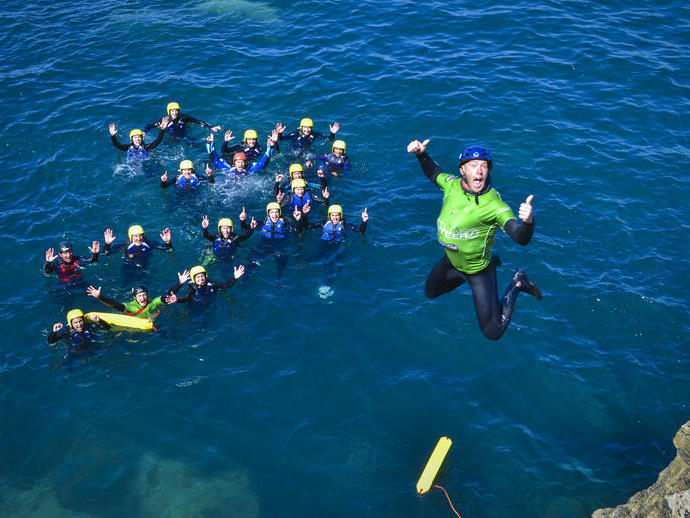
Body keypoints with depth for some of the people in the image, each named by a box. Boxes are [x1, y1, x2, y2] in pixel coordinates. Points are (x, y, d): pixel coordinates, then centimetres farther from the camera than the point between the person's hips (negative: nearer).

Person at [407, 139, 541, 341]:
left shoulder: (494, 204, -32)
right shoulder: (452, 184, -15)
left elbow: (521, 238, -43)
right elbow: (434, 173, 9)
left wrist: (528, 222, -65)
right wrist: (421, 155, -10)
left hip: (478, 269, -6)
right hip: (451, 260, 6)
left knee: (492, 332, -1)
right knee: (430, 292, 33)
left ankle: (516, 285, 19)